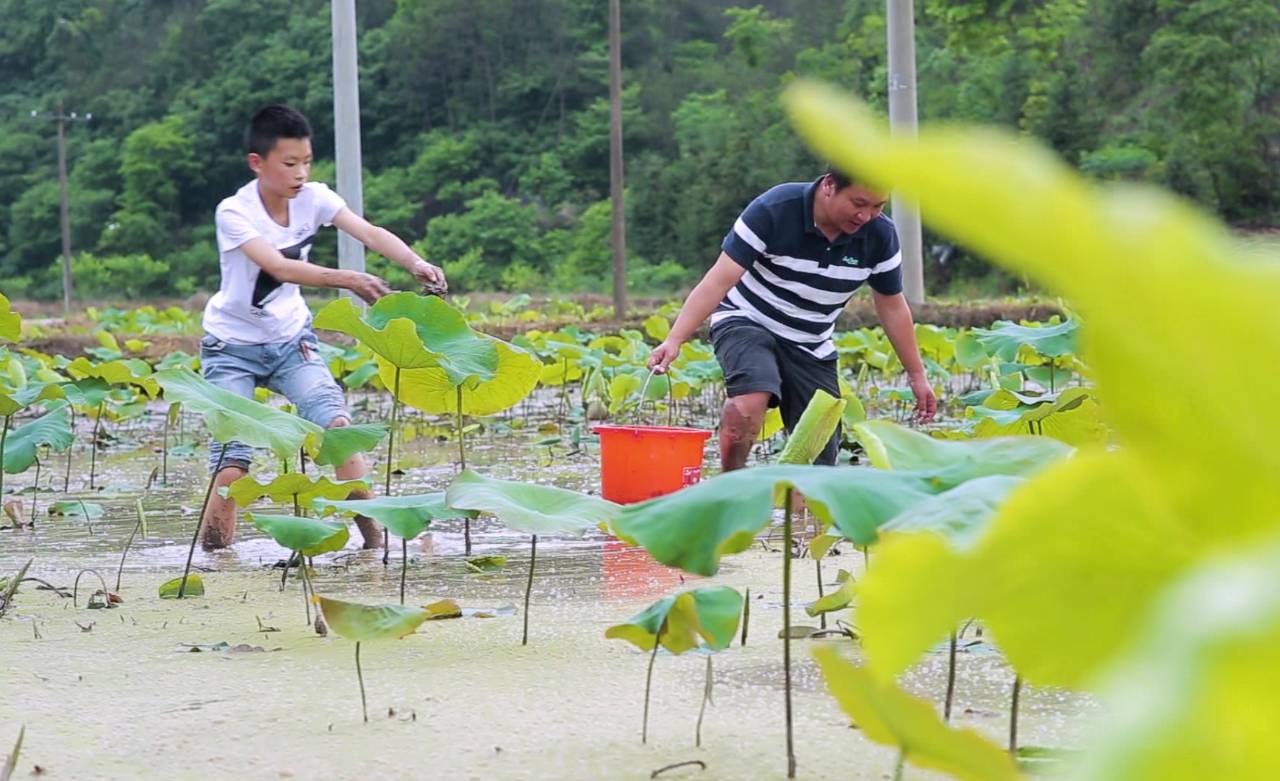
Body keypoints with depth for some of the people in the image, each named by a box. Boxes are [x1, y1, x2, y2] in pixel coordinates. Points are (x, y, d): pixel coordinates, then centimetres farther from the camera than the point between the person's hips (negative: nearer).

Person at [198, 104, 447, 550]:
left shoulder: (312, 198, -8)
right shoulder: (233, 213, -20)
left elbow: (370, 233, -22)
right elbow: (278, 267, -36)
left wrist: (416, 264, -41)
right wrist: (346, 280, -48)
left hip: (290, 338, 3)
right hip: (233, 346, -3)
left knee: (337, 423, -19)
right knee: (232, 465, -12)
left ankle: (374, 536, -15)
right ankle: (214, 555, 3)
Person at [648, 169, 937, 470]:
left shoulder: (880, 236, -10)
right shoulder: (774, 210, -23)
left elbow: (892, 307, 4)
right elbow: (720, 280, -25)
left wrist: (917, 375, 8)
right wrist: (675, 339, -33)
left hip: (811, 347, 5)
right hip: (745, 322, -5)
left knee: (821, 459, -5)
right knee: (753, 395, -37)